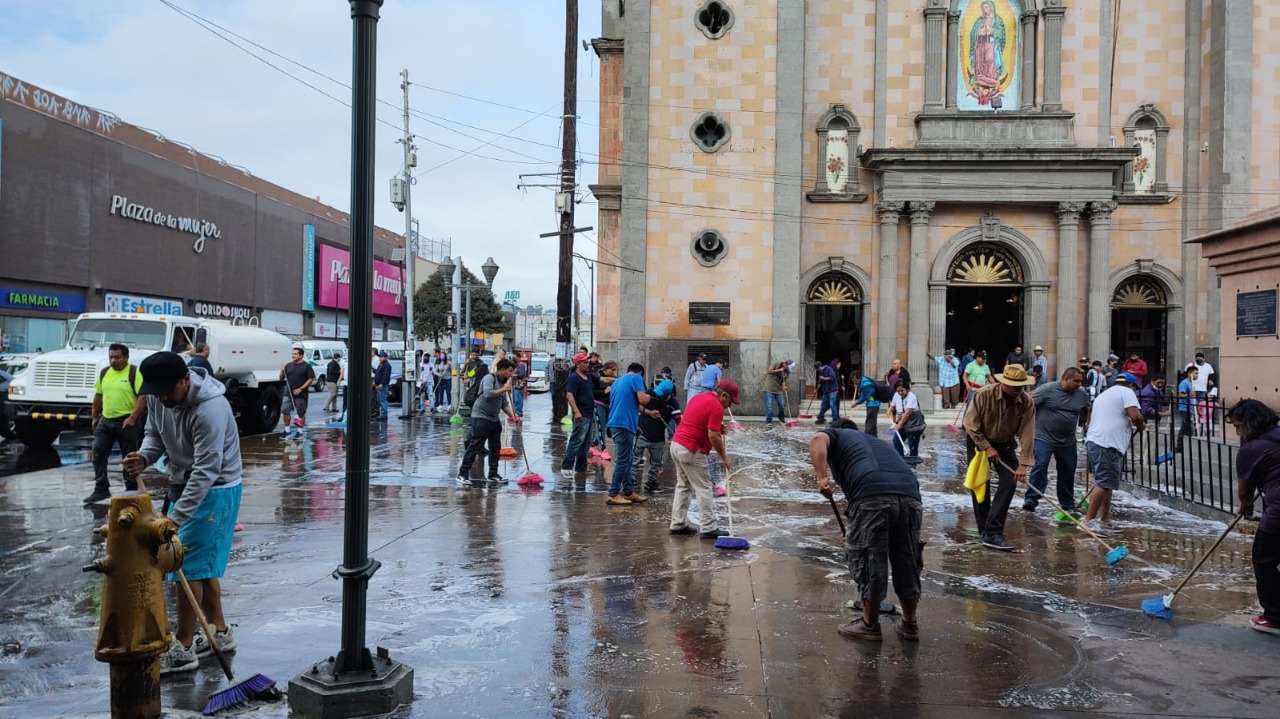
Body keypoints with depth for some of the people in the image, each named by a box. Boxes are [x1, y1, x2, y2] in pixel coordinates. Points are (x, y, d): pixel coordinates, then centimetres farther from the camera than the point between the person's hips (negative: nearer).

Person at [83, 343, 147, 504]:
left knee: (129, 457, 5)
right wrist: (95, 417, 18)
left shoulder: (134, 372, -10)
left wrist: (132, 418, -22)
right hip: (106, 420, 6)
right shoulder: (104, 372, 10)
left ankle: (131, 489, 15)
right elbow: (98, 395, 19)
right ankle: (101, 489, 8)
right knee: (98, 453, 2)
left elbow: (143, 396, -16)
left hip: (126, 422, -6)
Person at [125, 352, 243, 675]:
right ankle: (220, 632, 28)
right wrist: (143, 457, -13)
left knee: (188, 565, -7)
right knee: (203, 563, 15)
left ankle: (182, 649, 3)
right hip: (183, 484, 9)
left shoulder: (210, 409, -30)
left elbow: (207, 471, -31)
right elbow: (155, 433, 11)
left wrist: (176, 517, -32)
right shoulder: (157, 397, -4)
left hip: (214, 491, -9)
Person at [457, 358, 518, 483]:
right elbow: (488, 394, -28)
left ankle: (493, 474, 18)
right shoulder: (489, 378, -11)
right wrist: (503, 390, -23)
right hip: (481, 417, -9)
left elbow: (504, 404, 16)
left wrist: (512, 415, 2)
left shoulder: (503, 382, 15)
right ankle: (463, 473, -3)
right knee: (475, 446, -8)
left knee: (495, 447, 9)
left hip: (494, 419, 9)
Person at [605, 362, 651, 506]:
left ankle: (628, 492, 18)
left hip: (615, 423, 9)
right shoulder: (636, 378, -2)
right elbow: (643, 400, -14)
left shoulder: (617, 381, 23)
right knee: (623, 461, -4)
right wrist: (648, 396, 8)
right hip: (624, 424, -9)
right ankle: (613, 495, -3)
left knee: (627, 460, 15)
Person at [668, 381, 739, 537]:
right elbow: (713, 436, -19)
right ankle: (708, 528, -2)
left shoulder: (699, 397, 15)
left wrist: (718, 427, 12)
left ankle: (678, 524, 19)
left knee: (683, 486, 16)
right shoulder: (716, 406, -13)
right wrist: (724, 457, -9)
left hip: (677, 444, 10)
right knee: (703, 489, -4)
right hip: (692, 451, -10)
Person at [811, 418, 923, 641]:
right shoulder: (875, 441, 41)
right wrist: (855, 533, 52)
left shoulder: (835, 435, 25)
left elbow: (817, 440, -1)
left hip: (872, 497, -6)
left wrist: (821, 478, -6)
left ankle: (870, 624, 21)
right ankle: (909, 624, 32)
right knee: (908, 563, 19)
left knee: (869, 560, 9)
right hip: (909, 495, 6)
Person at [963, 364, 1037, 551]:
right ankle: (984, 531, 12)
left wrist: (1023, 464, -25)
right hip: (979, 442, -2)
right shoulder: (984, 394, -26)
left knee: (1010, 481, -14)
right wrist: (987, 447, -19)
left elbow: (1027, 433, -21)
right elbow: (970, 423, -19)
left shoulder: (1027, 402, -20)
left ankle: (992, 533, -15)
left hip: (1005, 444, 2)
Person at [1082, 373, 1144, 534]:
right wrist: (1140, 425, 9)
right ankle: (1089, 520, -14)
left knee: (1105, 483, 15)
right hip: (1107, 444, -10)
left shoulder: (1103, 394, 29)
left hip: (1093, 441, 10)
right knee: (1104, 483, -11)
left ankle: (1105, 521, 17)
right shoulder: (1126, 392, 2)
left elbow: (1091, 420, 33)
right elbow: (1135, 416, -12)